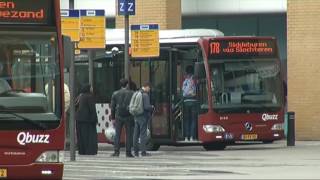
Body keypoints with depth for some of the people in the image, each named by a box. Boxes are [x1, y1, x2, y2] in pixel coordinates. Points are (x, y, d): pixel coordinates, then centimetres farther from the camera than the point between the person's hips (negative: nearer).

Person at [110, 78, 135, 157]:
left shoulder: (115, 94, 4)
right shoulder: (132, 94, 0)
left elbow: (112, 107, 4)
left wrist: (113, 118, 9)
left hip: (119, 116, 1)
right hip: (129, 117, -1)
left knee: (117, 135, 3)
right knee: (129, 135, 3)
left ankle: (116, 151, -5)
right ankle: (128, 152, 0)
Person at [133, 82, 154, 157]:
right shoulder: (145, 95, -15)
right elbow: (147, 107, -21)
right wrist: (152, 107, -2)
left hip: (136, 116, 7)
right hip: (143, 116, -7)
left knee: (136, 134, 10)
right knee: (143, 134, -3)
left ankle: (136, 151, 13)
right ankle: (143, 151, -3)